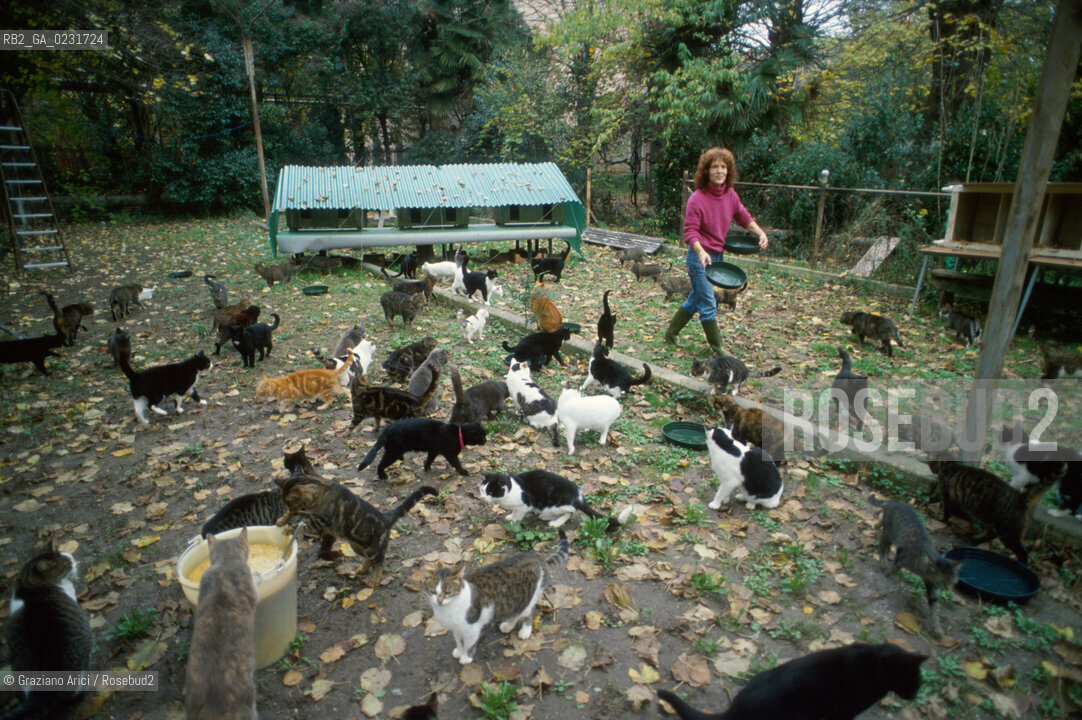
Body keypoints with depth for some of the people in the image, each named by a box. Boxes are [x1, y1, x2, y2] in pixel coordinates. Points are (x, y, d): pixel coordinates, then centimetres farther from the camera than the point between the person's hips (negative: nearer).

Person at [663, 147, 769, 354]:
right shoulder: (697, 199, -18)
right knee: (708, 304, -3)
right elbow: (690, 232, -19)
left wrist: (760, 233, 1)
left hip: (717, 255, 8)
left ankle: (671, 333, 33)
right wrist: (701, 252, -34)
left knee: (697, 297, 18)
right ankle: (717, 348, 8)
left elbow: (744, 217, 16)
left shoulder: (730, 195, 2)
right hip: (700, 255, -8)